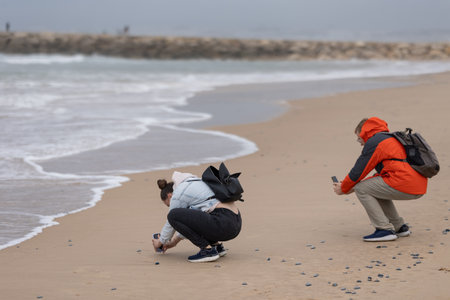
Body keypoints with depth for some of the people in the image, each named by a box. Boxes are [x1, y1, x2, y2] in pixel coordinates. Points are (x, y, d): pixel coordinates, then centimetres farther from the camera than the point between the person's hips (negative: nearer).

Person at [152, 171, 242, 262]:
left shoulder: (178, 195, 1)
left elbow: (170, 225, 11)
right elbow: (188, 221, 37)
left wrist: (160, 241, 28)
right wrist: (174, 241, 43)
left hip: (223, 223, -10)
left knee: (173, 215, -8)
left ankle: (208, 250, -7)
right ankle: (216, 245, 15)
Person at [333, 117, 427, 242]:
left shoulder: (373, 143, -2)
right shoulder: (392, 139, 27)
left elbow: (358, 171, -1)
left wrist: (343, 188, 17)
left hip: (404, 186, -10)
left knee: (361, 189, 0)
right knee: (376, 189, 28)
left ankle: (385, 229, -5)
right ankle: (399, 227, 22)